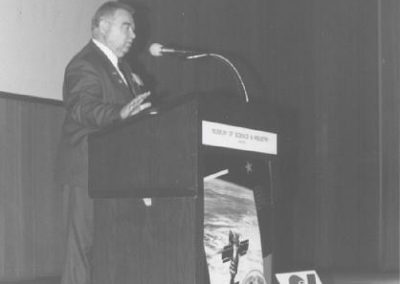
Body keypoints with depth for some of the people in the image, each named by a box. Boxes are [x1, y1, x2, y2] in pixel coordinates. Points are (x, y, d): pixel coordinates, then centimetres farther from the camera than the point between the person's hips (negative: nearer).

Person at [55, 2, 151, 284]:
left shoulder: (120, 66, 19)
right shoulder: (85, 65, -11)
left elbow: (131, 103, 23)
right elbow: (83, 108, -28)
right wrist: (121, 113, -45)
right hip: (89, 172, -9)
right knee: (84, 246, -9)